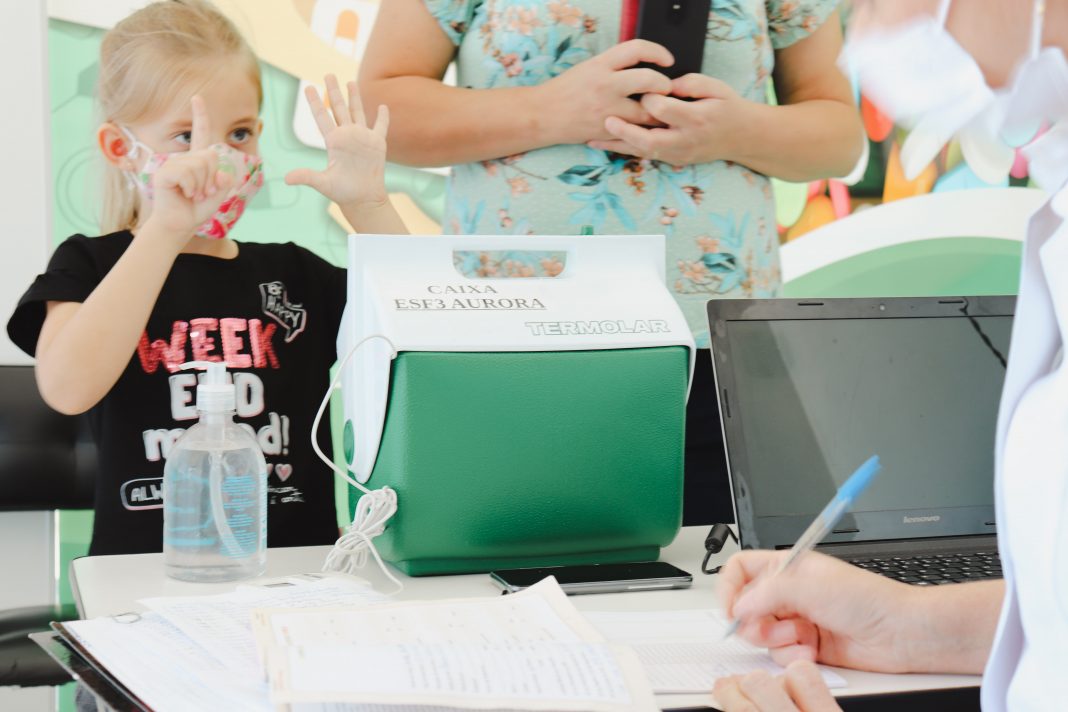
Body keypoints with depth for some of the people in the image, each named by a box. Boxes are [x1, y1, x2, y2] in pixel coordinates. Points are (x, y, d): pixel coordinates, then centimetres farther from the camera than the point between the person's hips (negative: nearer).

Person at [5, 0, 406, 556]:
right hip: (147, 577, -5)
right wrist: (167, 229, -20)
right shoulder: (90, 267, 6)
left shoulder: (293, 275, 16)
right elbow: (67, 388, -16)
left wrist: (366, 203, -5)